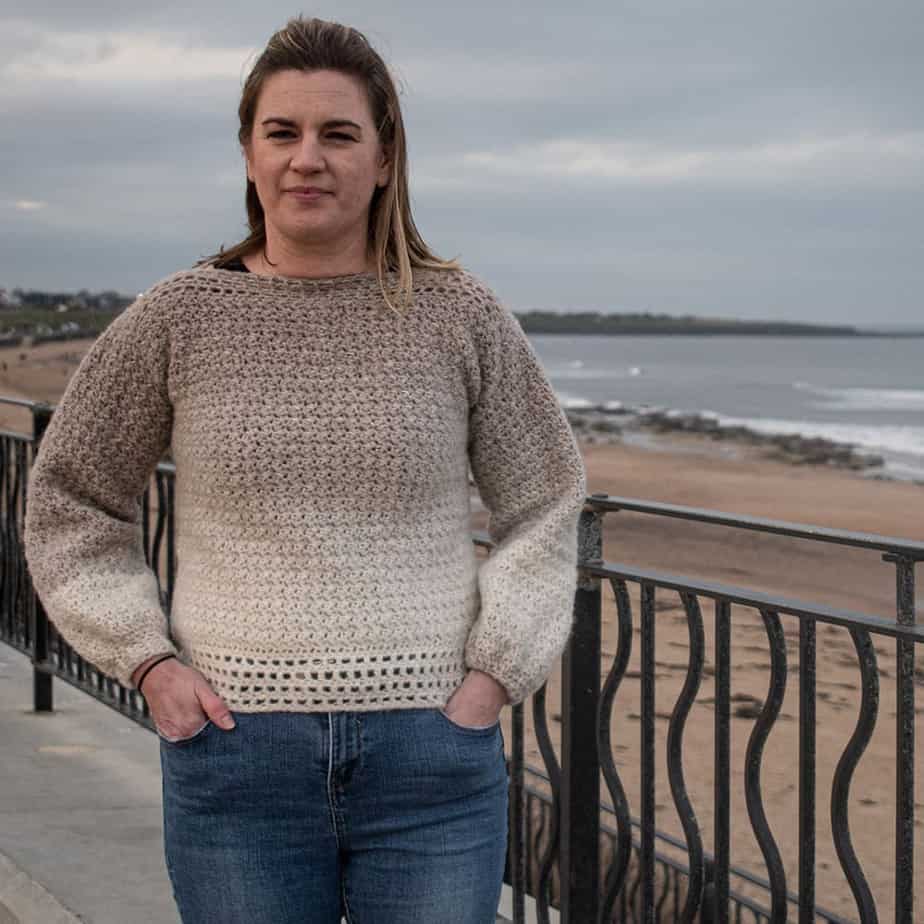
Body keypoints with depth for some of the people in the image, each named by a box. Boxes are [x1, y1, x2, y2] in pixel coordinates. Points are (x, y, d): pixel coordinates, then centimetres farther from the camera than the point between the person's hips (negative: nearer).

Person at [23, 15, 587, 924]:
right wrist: (148, 663, -1)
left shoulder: (461, 316, 0)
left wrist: (492, 677, -2)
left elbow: (543, 504, 9)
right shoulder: (178, 319, 0)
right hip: (238, 754, 0)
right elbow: (69, 499, 9)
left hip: (430, 751, 0)